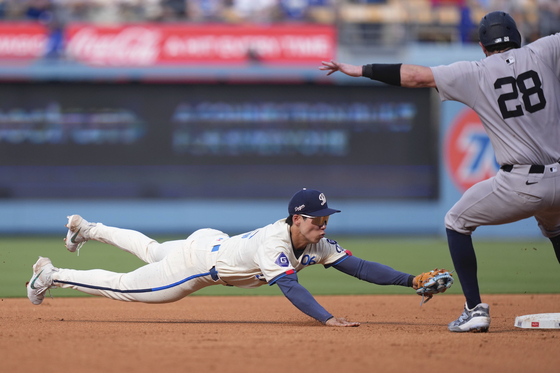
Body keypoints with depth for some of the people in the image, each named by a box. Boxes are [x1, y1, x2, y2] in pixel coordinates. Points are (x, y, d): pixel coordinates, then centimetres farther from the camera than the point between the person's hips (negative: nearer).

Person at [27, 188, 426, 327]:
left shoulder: (317, 244, -15)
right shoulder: (275, 241, -39)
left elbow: (359, 266, -19)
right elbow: (288, 285, -51)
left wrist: (411, 280, -30)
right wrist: (327, 318, -63)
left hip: (213, 242, 8)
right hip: (194, 260, -8)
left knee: (153, 251, 33)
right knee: (123, 286, 7)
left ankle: (88, 229, 53)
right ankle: (51, 274, 26)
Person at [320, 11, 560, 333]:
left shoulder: (474, 73, 1)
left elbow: (415, 76, 1)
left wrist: (359, 70, 8)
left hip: (521, 184, -4)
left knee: (457, 223, 20)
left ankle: (475, 309, 9)